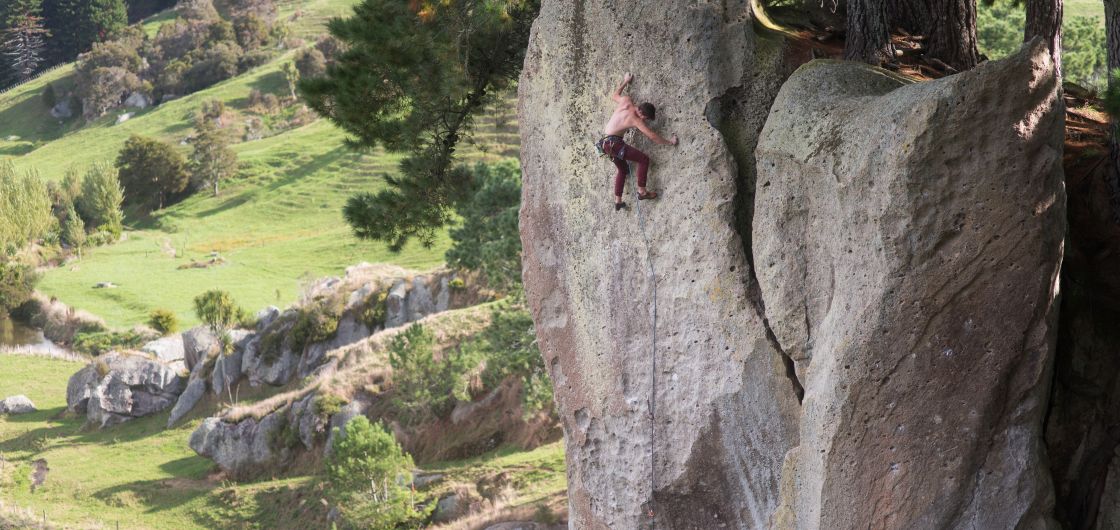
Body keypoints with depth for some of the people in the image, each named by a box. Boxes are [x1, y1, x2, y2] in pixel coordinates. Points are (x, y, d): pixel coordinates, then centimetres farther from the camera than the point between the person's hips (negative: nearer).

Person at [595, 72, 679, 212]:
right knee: (643, 159, -7)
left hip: (605, 142, 9)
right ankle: (642, 192, -5)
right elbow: (653, 136, -15)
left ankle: (618, 201, 23)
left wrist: (625, 82, 32)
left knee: (623, 169, 23)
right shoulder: (636, 120, -18)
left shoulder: (626, 101, -1)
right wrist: (670, 142, -4)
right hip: (613, 142, -9)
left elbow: (614, 95, 21)